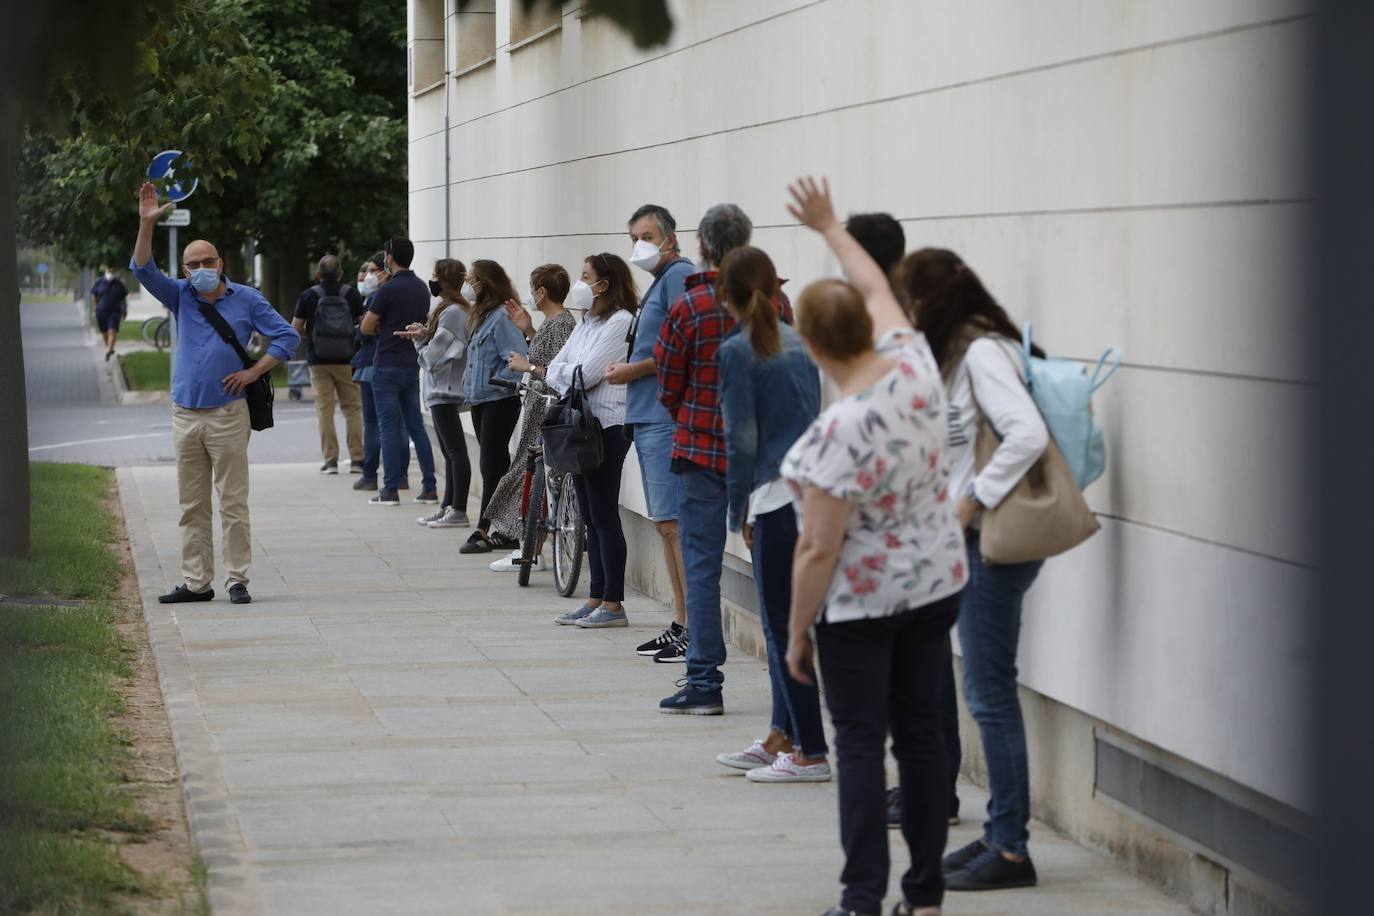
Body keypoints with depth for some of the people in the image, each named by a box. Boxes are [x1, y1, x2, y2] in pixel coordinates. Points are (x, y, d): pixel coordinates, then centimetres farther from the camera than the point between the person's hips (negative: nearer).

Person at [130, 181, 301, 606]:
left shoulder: (246, 300, 3)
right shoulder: (181, 297, 10)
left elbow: (288, 336, 4)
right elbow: (143, 270, -2)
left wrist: (254, 372, -5)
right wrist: (146, 224, -14)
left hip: (228, 415, -4)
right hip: (185, 415, 4)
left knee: (233, 503, -4)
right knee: (192, 506, 6)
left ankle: (237, 579, -1)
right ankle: (196, 582, 10)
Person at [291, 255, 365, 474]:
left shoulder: (309, 296, -3)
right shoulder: (352, 294, 1)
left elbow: (296, 329, -2)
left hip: (319, 360, -1)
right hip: (348, 359, 1)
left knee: (325, 410, 3)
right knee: (352, 408, 7)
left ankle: (330, 459, 0)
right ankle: (357, 459, 4)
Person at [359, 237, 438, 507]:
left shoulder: (389, 290, -14)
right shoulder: (422, 288, 9)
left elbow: (366, 327, -10)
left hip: (388, 365, -6)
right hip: (413, 363, 6)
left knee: (390, 427, -3)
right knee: (416, 426, 9)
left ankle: (391, 490, -3)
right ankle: (429, 487, 6)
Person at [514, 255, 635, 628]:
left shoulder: (621, 322, -11)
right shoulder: (587, 323, 18)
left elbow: (584, 373, -17)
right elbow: (560, 366, 13)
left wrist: (533, 368, -9)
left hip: (607, 426, -9)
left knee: (604, 516, -7)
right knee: (591, 517, 10)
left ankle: (613, 604, -4)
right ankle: (595, 600, 14)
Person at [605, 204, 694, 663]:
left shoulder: (679, 276, -10)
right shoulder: (659, 281, 22)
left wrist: (634, 371, -12)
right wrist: (626, 369, 8)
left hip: (668, 419, -11)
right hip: (650, 418, 11)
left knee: (674, 523, -13)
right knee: (667, 524, 13)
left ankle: (696, 630, -13)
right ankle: (681, 625, 18)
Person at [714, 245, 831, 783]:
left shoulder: (737, 351, -8)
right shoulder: (798, 343, 14)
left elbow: (742, 440, -10)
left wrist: (740, 513, 1)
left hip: (780, 495, -8)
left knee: (785, 624, -1)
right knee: (785, 621, 16)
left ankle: (811, 753, 0)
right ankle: (780, 737, 22)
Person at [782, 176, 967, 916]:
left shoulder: (836, 433, -25)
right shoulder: (913, 363, -8)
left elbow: (818, 551, -20)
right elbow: (876, 285, 14)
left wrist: (796, 634, -9)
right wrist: (829, 227, 26)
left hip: (861, 600, -7)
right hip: (936, 583, 7)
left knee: (861, 743, 1)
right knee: (920, 731, 12)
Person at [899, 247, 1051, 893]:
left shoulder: (982, 354, -16)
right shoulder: (960, 353, 14)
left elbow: (1028, 435, -27)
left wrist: (974, 499, -20)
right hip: (972, 542, 10)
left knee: (989, 693, -6)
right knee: (986, 691, 13)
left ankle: (1010, 848, 0)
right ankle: (1000, 835, 19)